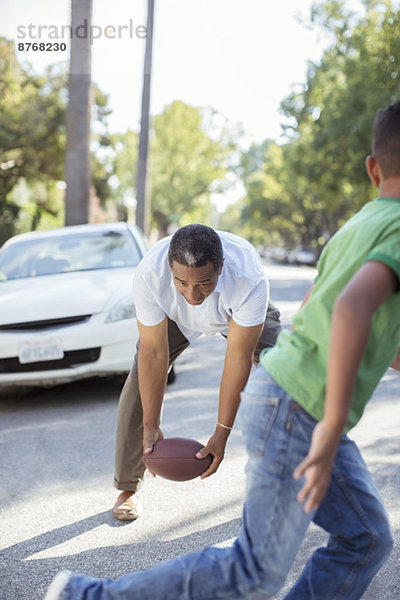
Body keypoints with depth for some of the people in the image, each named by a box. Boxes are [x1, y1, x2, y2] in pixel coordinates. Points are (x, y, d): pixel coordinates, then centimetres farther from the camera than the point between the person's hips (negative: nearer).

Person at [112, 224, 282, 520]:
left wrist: (222, 432, -33)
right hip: (174, 316, 1)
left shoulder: (249, 277, -44)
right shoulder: (149, 274, -40)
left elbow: (238, 358, -36)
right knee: (141, 384, -11)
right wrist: (151, 426, -25)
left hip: (240, 310, 0)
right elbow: (154, 353, -30)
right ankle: (128, 488, 6)